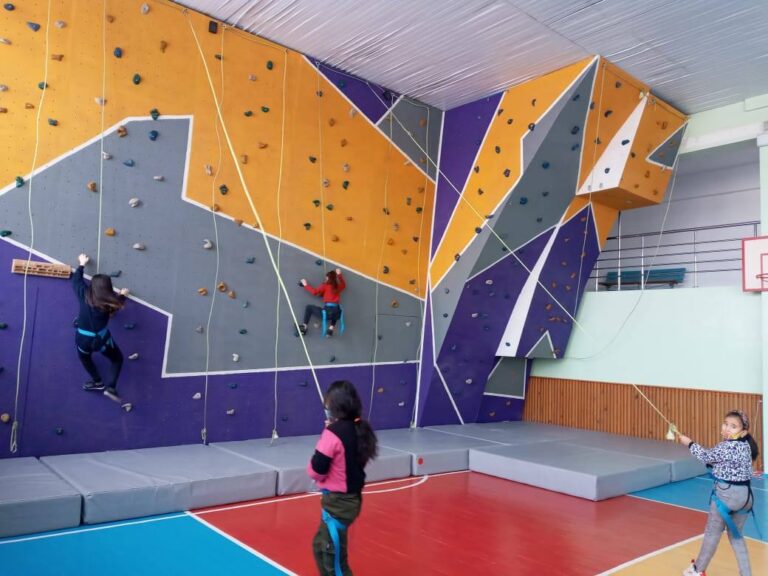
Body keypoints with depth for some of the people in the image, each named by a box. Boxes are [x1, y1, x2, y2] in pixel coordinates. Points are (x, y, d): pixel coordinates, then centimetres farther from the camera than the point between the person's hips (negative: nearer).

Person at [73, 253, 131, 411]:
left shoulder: (84, 294, -4)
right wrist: (122, 295, 33)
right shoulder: (109, 302, -9)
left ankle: (97, 382, 37)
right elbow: (117, 304, 14)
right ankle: (110, 387, 6)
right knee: (117, 358, 21)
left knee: (84, 357, 37)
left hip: (83, 338, 3)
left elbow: (76, 279, 15)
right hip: (101, 339, -3)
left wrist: (81, 264, 29)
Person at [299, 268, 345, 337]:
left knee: (309, 307, 14)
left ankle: (304, 327, 3)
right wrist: (339, 274, 50)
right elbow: (344, 284, 42)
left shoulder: (325, 286, 5)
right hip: (337, 312, 5)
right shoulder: (338, 286, 19)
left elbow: (314, 292, -3)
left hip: (327, 310, -5)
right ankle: (331, 328, 20)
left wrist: (305, 285, 9)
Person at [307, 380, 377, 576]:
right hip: (352, 497, 8)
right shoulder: (359, 430, 2)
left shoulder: (333, 433, -22)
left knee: (333, 555, 8)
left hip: (337, 501, -8)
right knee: (321, 545, 25)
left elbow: (316, 471, -19)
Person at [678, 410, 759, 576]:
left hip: (726, 494, -8)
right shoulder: (745, 445, 6)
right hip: (745, 494, 8)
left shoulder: (728, 446, -22)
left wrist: (689, 443, 5)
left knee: (712, 533, 10)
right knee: (736, 535, 20)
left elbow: (707, 456, -6)